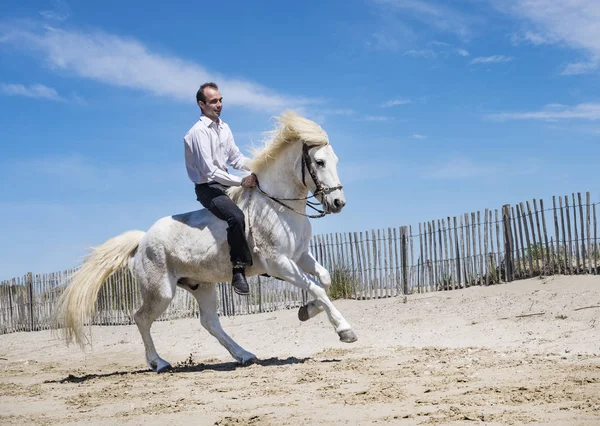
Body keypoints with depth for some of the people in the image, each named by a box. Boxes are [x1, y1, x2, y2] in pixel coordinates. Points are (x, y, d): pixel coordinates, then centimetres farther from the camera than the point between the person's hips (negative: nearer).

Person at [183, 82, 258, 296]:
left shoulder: (223, 127, 10)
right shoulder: (199, 132, -16)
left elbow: (236, 158, 12)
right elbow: (209, 171, -22)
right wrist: (241, 182, -23)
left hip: (225, 184, 9)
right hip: (208, 188, -9)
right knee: (236, 216, -33)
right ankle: (238, 269, -26)